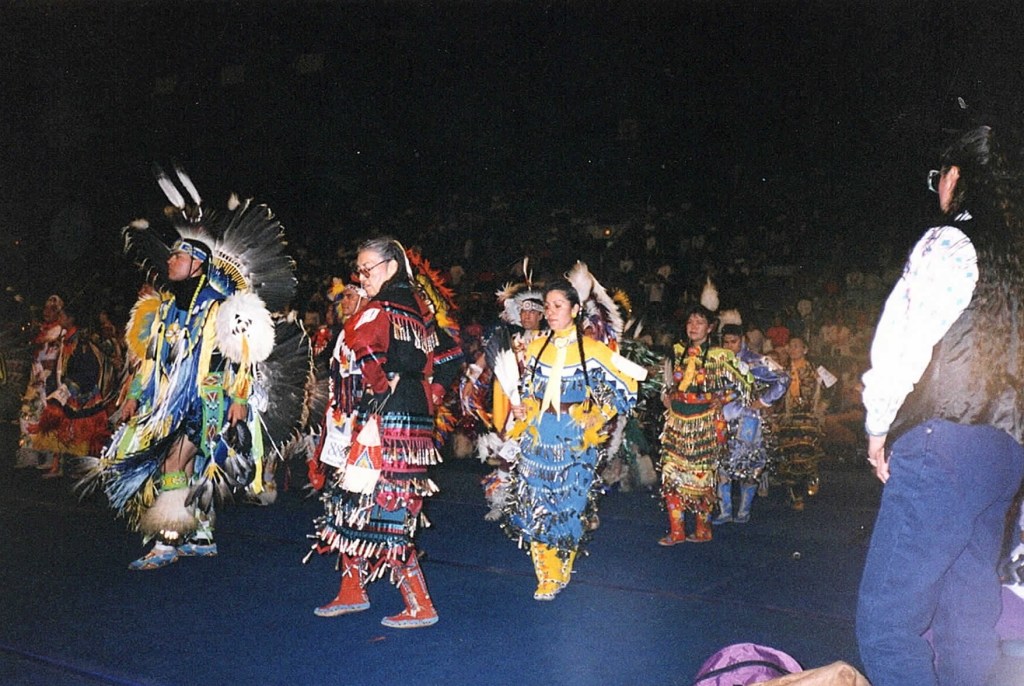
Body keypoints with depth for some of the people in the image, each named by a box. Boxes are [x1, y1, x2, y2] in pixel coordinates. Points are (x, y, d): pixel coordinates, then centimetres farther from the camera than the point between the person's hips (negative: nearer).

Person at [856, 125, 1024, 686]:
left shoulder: (948, 243, -7)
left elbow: (904, 344, -11)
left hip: (943, 443, -8)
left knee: (886, 617, -7)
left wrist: (878, 428, 2)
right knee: (965, 618, 15)